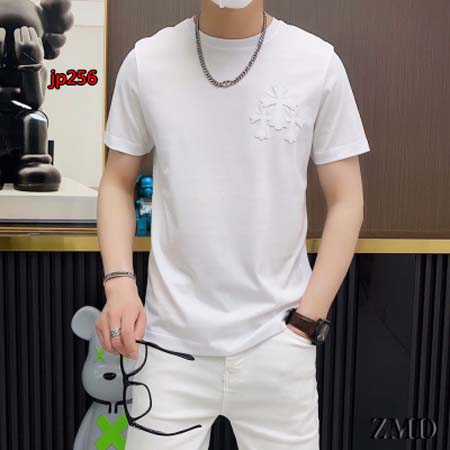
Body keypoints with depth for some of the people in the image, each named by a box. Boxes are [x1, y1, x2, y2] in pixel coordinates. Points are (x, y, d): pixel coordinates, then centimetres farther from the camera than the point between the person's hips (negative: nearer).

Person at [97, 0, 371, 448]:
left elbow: (345, 201, 0)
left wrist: (305, 322, -5)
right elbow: (118, 182, 7)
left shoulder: (318, 61, -3)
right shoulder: (145, 60, -1)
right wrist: (119, 281, -8)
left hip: (276, 338, 0)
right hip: (172, 338, 1)